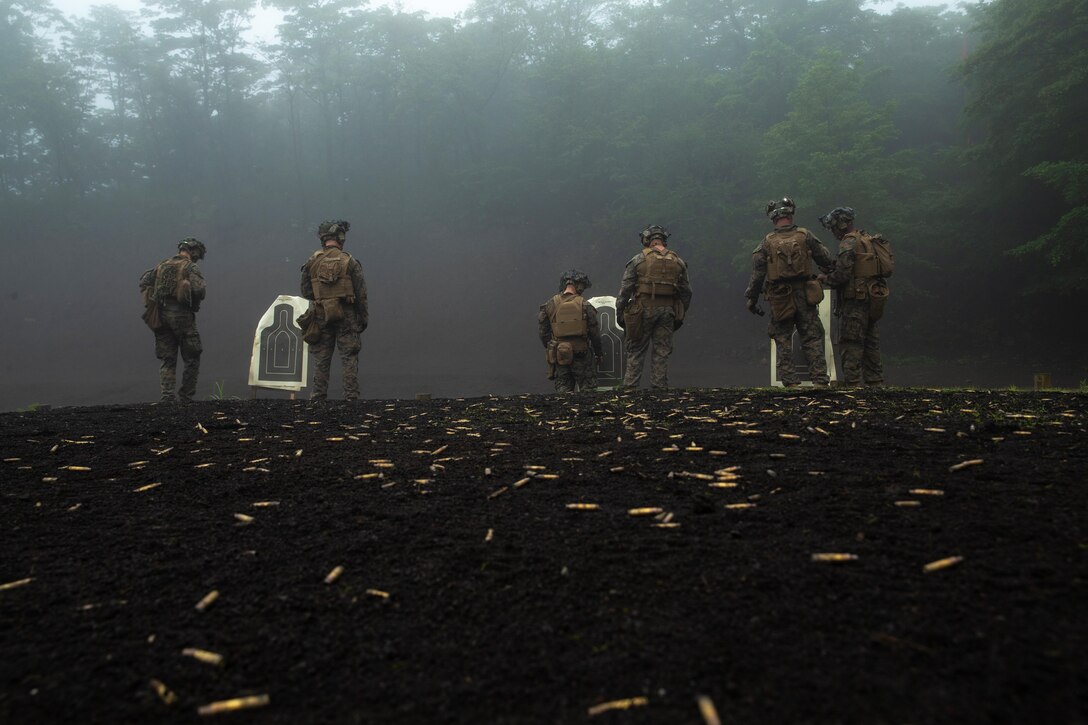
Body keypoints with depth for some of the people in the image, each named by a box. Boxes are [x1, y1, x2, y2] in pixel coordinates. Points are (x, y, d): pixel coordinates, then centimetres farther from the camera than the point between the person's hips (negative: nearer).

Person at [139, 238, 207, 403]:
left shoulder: (161, 266, 15)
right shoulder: (190, 267, -4)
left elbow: (143, 282, 16)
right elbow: (199, 289, -17)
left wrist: (151, 303, 20)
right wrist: (196, 300, 3)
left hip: (161, 315, 6)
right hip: (182, 315, -6)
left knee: (166, 361, 9)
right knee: (192, 359, 5)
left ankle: (166, 398, 1)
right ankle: (185, 398, 3)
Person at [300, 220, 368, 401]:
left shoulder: (312, 262, 2)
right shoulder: (349, 261, -6)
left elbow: (306, 292, 5)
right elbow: (361, 293, -5)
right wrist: (363, 317, 3)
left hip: (321, 316, 2)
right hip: (346, 316, -2)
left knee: (321, 359, 9)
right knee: (349, 358, 2)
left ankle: (318, 396, 11)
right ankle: (351, 396, 1)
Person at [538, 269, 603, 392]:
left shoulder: (550, 305, -1)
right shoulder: (584, 305, -8)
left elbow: (544, 333, 3)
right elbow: (594, 333, -3)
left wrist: (550, 349, 16)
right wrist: (598, 353, 10)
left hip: (559, 355, 2)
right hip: (581, 354, -2)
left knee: (563, 388, 10)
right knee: (586, 389, 9)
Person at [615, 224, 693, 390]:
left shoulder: (638, 260, -2)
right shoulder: (678, 262, 9)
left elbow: (624, 290, -5)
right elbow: (686, 292, 11)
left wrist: (619, 314, 2)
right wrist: (679, 317, 19)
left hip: (643, 310, -2)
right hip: (667, 312, 3)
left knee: (636, 351, 5)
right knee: (662, 352, 8)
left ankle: (629, 387, 3)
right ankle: (660, 387, 7)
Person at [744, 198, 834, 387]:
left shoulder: (767, 242, -1)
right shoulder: (805, 235, -1)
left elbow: (757, 274, -3)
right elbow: (826, 261, 2)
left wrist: (752, 299, 5)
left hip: (779, 299, 0)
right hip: (805, 295, 0)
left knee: (783, 340, 9)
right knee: (812, 338, 5)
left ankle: (789, 381, 5)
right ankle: (820, 379, 1)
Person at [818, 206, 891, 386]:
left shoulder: (849, 242, -12)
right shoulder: (868, 240, 17)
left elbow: (842, 274, -18)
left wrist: (826, 278, 0)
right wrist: (831, 273, 17)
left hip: (856, 299, -9)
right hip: (872, 299, 9)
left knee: (852, 344, -6)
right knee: (871, 343, 14)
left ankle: (852, 382, -6)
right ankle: (875, 381, 18)